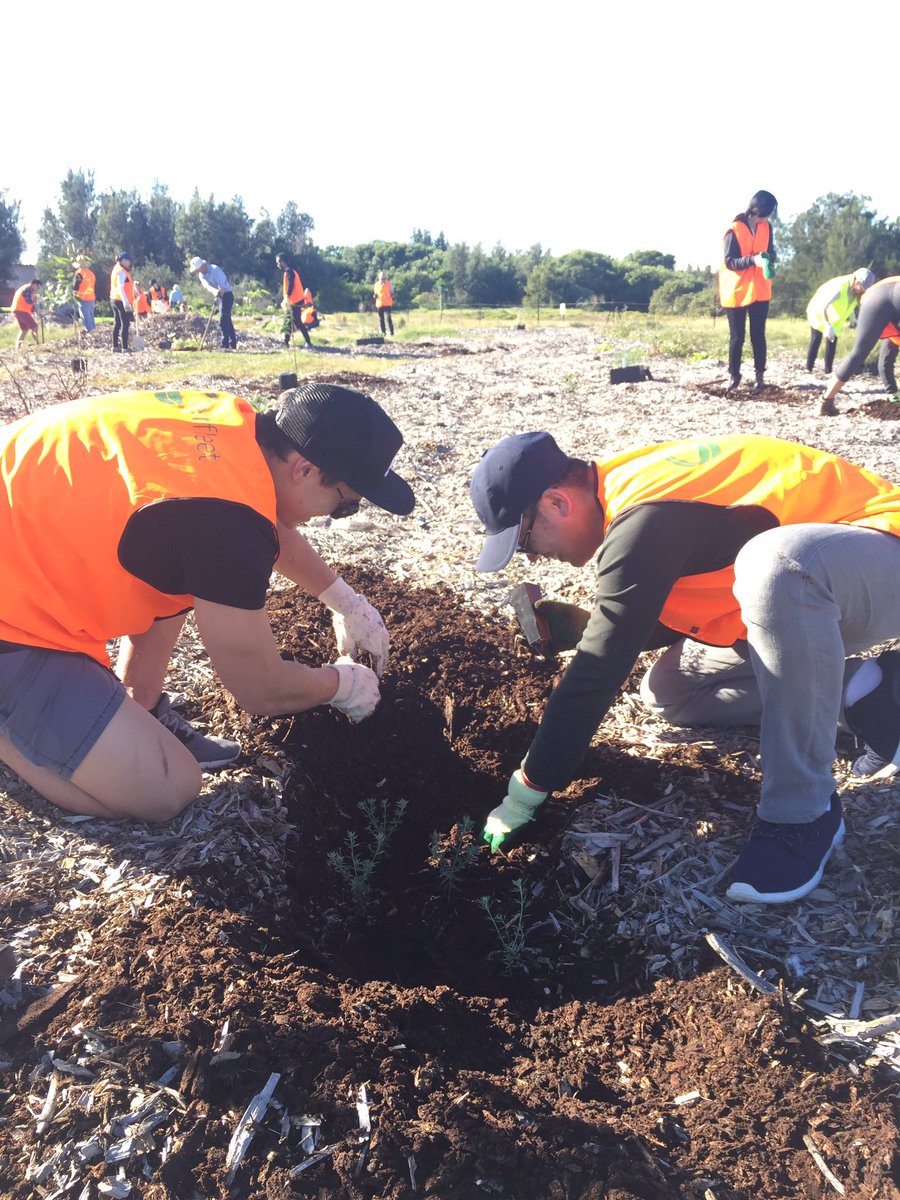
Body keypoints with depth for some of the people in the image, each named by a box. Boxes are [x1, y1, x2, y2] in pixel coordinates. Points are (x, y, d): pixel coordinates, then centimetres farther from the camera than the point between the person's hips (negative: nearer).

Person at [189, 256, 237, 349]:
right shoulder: (201, 274, 4)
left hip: (226, 295, -9)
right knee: (227, 321, 13)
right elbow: (207, 286, -17)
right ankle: (233, 344, 19)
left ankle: (225, 345, -15)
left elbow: (222, 287, -23)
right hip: (219, 296, 9)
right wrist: (215, 291, -37)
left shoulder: (215, 270, -19)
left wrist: (219, 293, -40)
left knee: (223, 321, -15)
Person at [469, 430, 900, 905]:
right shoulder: (628, 491, 0)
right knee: (667, 693, 5)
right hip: (801, 600, 9)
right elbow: (666, 613, 12)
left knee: (772, 562, -41)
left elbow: (598, 672, -29)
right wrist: (578, 624, -5)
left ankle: (803, 810, -25)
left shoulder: (646, 519, -29)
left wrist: (529, 789, -20)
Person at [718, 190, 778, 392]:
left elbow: (770, 252, 10)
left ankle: (760, 375, 11)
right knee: (737, 336, 4)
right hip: (737, 291, -4)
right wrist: (753, 260, -29)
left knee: (758, 335, 5)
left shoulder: (766, 227, 4)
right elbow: (729, 262, -15)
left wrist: (768, 261, -14)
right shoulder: (734, 229, -13)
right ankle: (734, 375, 17)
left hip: (759, 290, 4)